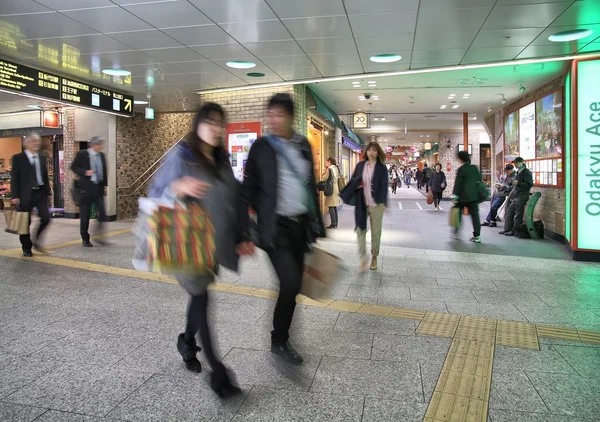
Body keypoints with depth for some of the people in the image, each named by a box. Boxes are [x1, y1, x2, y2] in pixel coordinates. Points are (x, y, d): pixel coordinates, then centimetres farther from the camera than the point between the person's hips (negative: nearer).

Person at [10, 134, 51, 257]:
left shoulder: (42, 158, 12)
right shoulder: (18, 158, -2)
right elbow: (14, 178, -5)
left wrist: (47, 191, 10)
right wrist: (15, 196, -11)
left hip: (41, 192, 4)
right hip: (26, 194, -4)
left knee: (46, 218, -5)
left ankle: (37, 242, 17)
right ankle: (26, 248, 18)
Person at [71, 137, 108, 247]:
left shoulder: (102, 155, 10)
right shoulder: (82, 154, -4)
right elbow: (73, 167, 0)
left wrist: (105, 186, 11)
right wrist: (85, 172, -16)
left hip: (99, 187, 4)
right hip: (87, 188, -4)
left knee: (103, 213, -5)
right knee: (85, 214, 4)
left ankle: (99, 236, 11)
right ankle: (85, 239, 17)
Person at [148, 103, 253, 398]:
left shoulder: (222, 160, 9)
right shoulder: (180, 156, -8)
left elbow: (233, 200, 12)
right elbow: (156, 194, -8)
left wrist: (241, 236, 7)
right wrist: (179, 188, -29)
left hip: (214, 241, 6)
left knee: (200, 293, 16)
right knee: (201, 296, -4)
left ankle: (187, 342, 42)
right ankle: (217, 371, 3)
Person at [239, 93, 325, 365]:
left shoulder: (304, 145, 9)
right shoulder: (261, 147, -4)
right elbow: (248, 191, -4)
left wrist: (317, 224, 13)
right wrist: (245, 233, -9)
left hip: (300, 225, 5)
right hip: (275, 227, -5)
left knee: (293, 287, 9)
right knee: (290, 284, -14)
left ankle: (281, 340, 29)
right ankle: (279, 341, 11)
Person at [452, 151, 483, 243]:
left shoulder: (461, 169, -8)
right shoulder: (475, 168, 9)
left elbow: (458, 183, -11)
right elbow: (479, 181, 13)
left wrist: (455, 195, -9)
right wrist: (478, 192, 20)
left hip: (463, 196, -5)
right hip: (474, 195, 5)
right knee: (475, 215, 2)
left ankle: (456, 231, 17)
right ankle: (477, 235, -1)